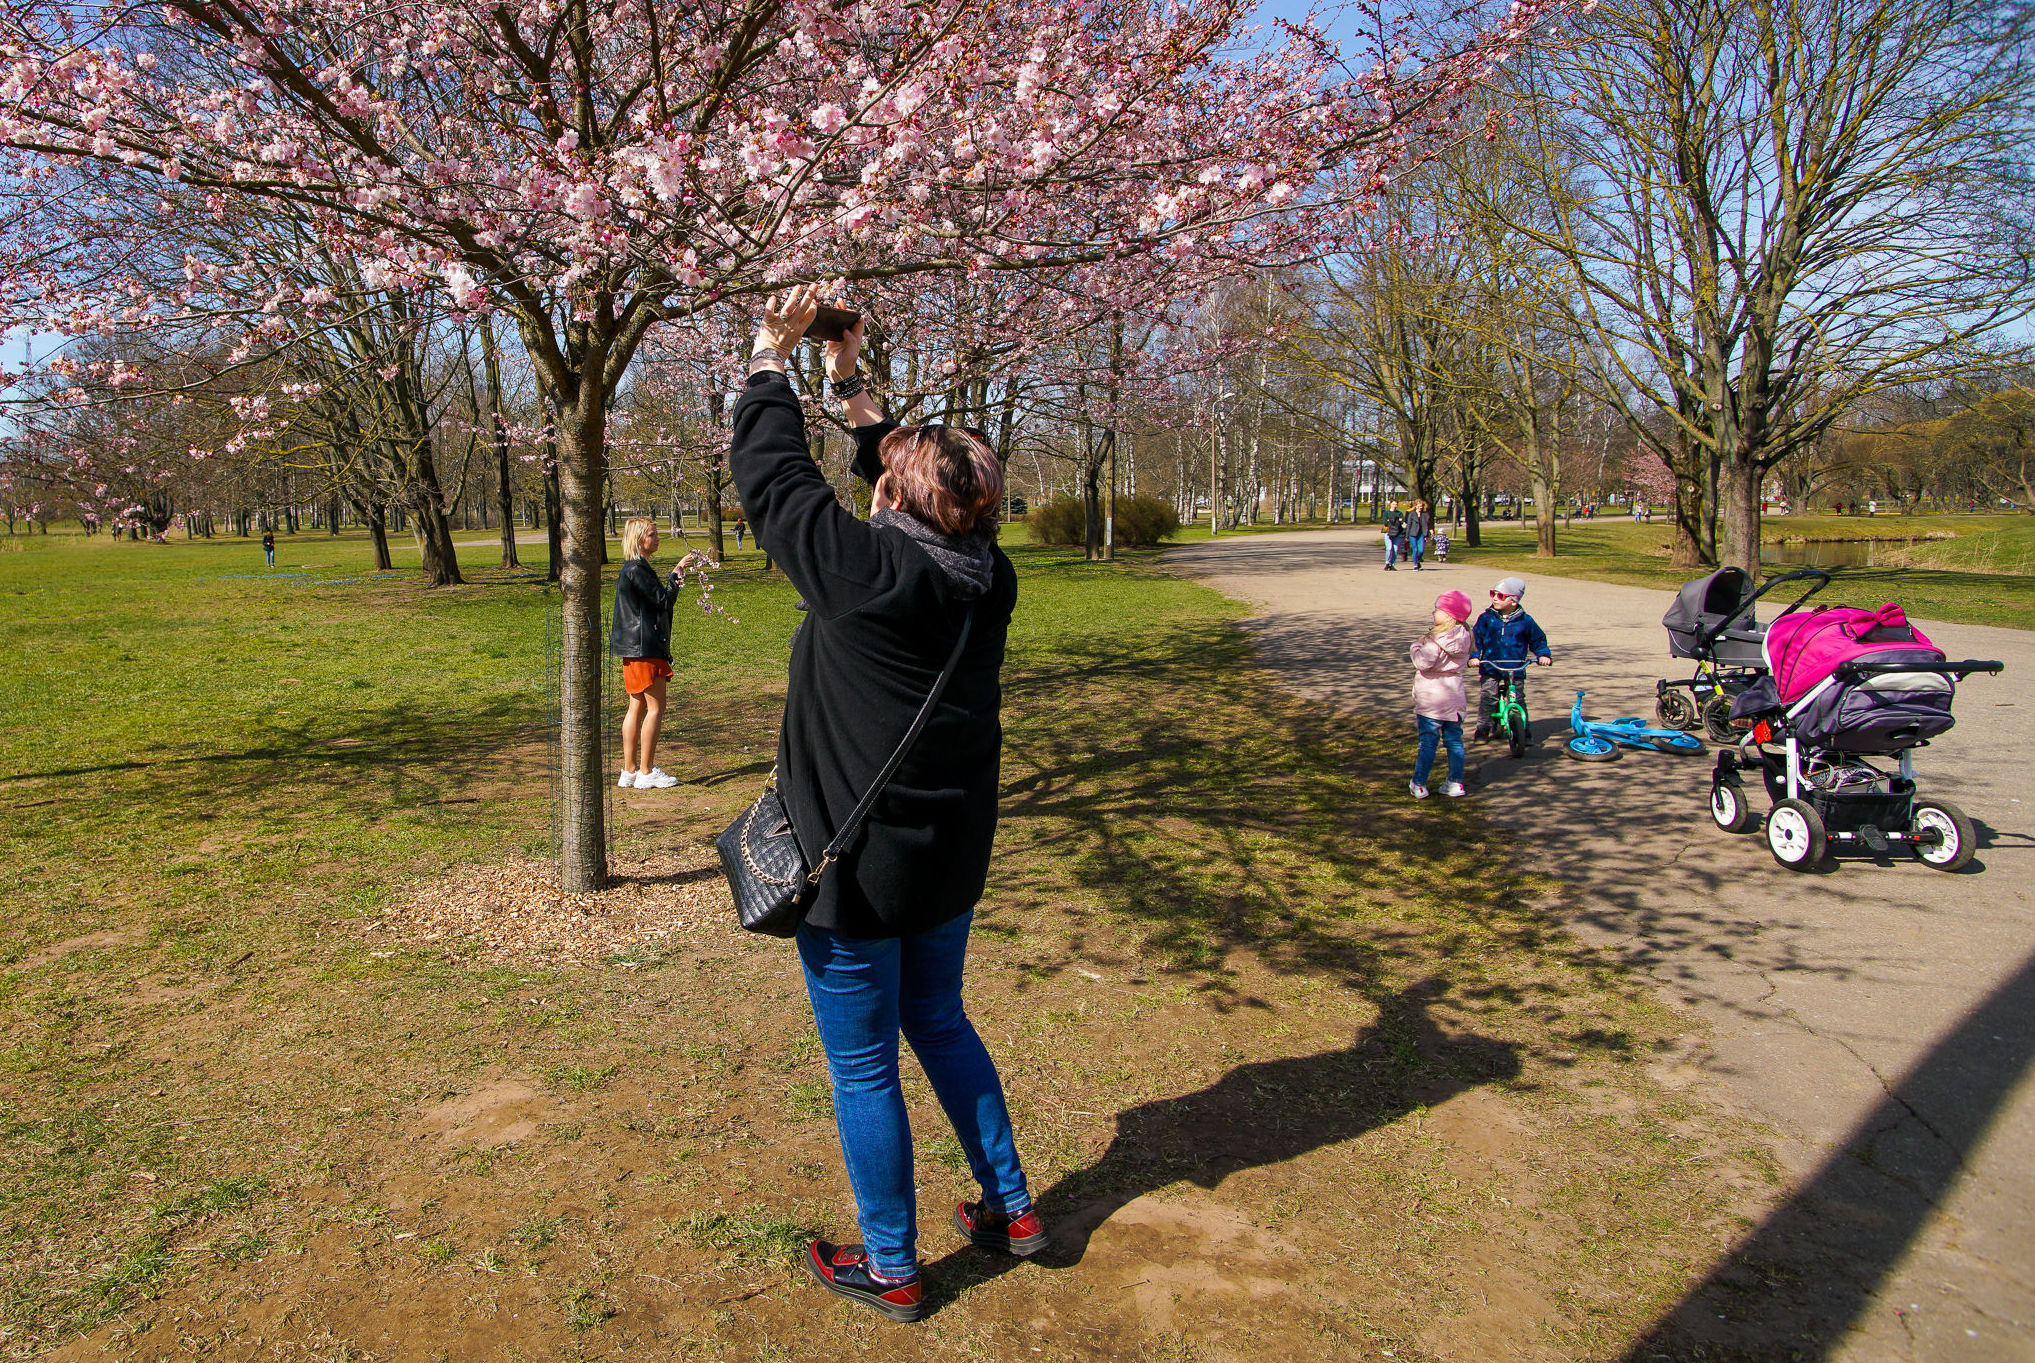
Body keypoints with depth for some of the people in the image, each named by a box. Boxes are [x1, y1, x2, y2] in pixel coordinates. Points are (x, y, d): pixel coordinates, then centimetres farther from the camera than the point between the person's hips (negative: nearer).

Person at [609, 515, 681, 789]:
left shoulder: (634, 568, 18)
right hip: (644, 648, -11)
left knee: (637, 708, 11)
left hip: (635, 648, 11)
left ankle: (629, 771, 15)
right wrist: (676, 574, -9)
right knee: (655, 708, -6)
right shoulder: (636, 569, -15)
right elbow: (665, 601, -15)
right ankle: (646, 772, -2)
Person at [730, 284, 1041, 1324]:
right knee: (939, 1022, 26)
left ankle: (890, 1269, 26)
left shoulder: (863, 567, -23)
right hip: (949, 856, 7)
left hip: (859, 867, -7)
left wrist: (772, 353, 2)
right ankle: (1011, 1208, 36)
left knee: (863, 1068, 10)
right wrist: (850, 383, 18)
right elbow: (913, 493, 13)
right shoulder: (988, 577, -3)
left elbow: (770, 470, -11)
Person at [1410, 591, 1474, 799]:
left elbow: (1424, 663, -24)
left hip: (1431, 699, -7)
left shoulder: (1437, 639, -19)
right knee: (1454, 740, 12)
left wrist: (1416, 647, -6)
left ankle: (1419, 784, 6)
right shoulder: (1463, 637, 4)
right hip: (1454, 696, 7)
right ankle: (1455, 783, 18)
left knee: (1428, 742, -1)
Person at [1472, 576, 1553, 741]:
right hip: (1490, 668, 0)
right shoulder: (1486, 618, 2)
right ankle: (1483, 729, 7)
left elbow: (1538, 639, 13)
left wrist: (1543, 655, -2)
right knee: (1487, 698, -5)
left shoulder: (1525, 620, 3)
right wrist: (1474, 656, -14)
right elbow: (1476, 639, 1)